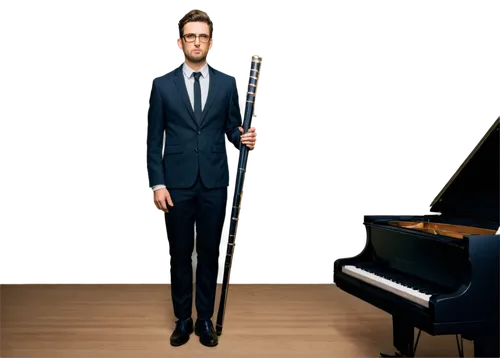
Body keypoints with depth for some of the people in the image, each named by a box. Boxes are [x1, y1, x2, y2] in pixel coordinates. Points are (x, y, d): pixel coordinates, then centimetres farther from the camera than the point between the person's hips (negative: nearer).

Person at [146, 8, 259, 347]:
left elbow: (232, 128, 10)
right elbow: (154, 139, 1)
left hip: (215, 182, 1)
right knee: (180, 254, 9)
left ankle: (206, 319, 25)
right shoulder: (162, 84, 2)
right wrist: (157, 183, -5)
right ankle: (183, 319, 25)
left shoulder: (228, 83, 4)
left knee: (210, 252, 9)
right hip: (177, 183, 0)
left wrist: (244, 138, -13)